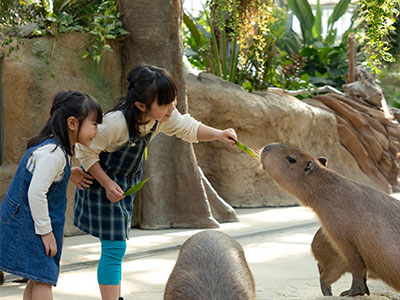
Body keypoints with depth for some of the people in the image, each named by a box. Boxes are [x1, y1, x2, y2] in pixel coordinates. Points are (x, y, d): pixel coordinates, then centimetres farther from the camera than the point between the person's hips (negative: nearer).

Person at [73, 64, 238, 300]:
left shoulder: (164, 114, -15)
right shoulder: (116, 123, -35)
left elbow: (189, 129, 2)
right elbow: (85, 152, -23)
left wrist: (217, 134, -16)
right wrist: (107, 184, -25)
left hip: (128, 181, 7)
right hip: (103, 182, -7)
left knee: (118, 245, 17)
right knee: (114, 247, -13)